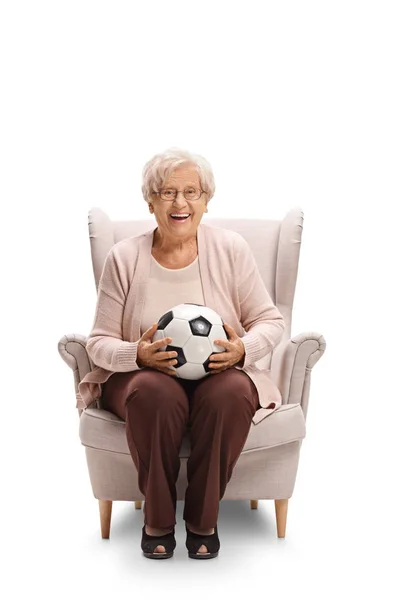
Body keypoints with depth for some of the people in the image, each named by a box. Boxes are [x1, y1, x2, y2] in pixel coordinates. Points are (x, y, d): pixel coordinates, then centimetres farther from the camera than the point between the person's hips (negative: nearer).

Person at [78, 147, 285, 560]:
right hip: (143, 375, 0)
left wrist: (244, 349, -20)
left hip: (219, 374, 1)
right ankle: (157, 521, -13)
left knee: (232, 393, -34)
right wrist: (137, 354, -23)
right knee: (155, 394, -36)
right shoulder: (124, 258, -2)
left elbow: (270, 321, 3)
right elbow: (99, 342, -1)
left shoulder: (231, 249, 0)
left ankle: (203, 520, -13)